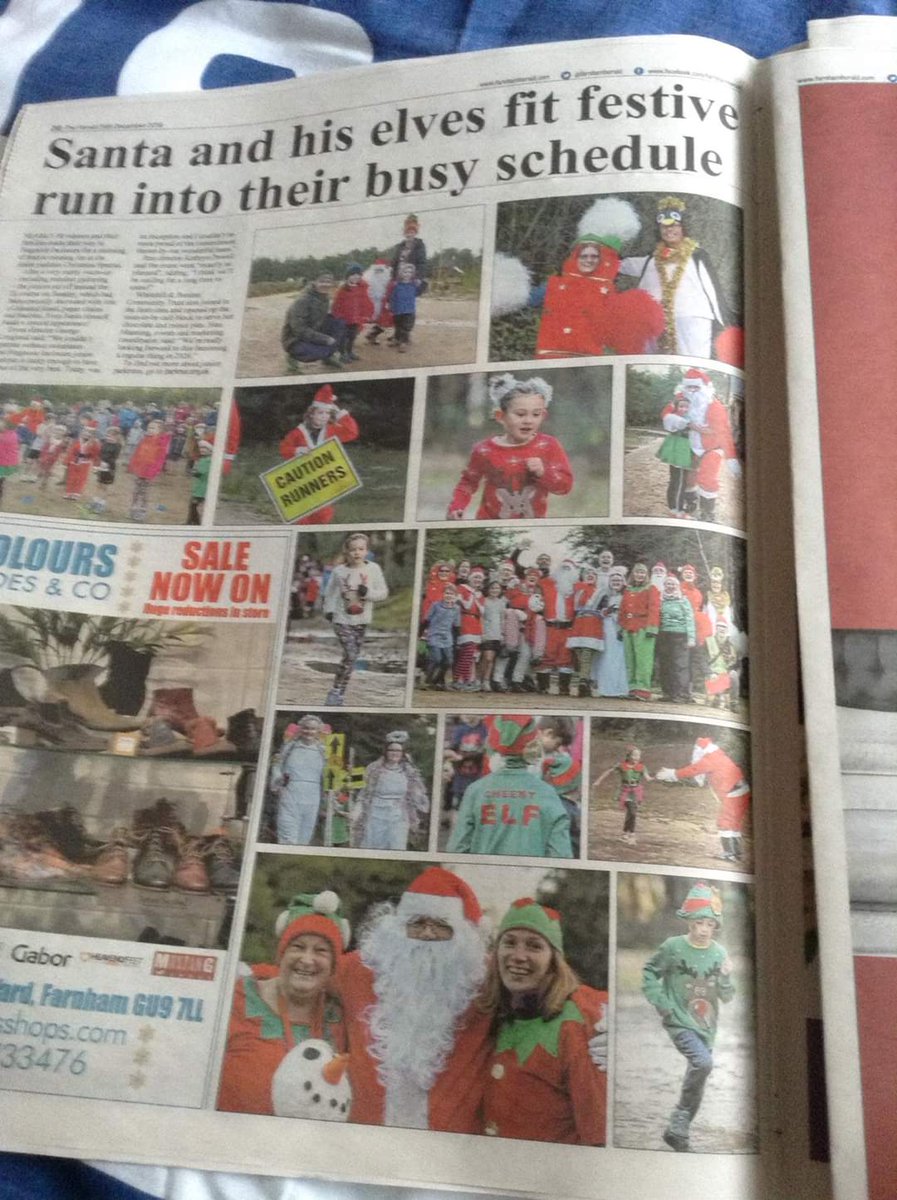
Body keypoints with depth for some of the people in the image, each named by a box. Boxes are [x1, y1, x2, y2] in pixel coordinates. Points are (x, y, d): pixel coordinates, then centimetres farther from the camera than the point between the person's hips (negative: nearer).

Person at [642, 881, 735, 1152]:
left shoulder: (719, 952, -2)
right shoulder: (673, 947, -13)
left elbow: (727, 997, 3)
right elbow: (649, 973, 1)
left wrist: (725, 977, -16)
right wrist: (661, 1002, -9)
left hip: (706, 1027, 5)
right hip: (679, 1022, -5)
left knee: (698, 1078, 12)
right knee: (703, 1062, -27)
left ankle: (676, 1131, 31)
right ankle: (682, 1118, -9)